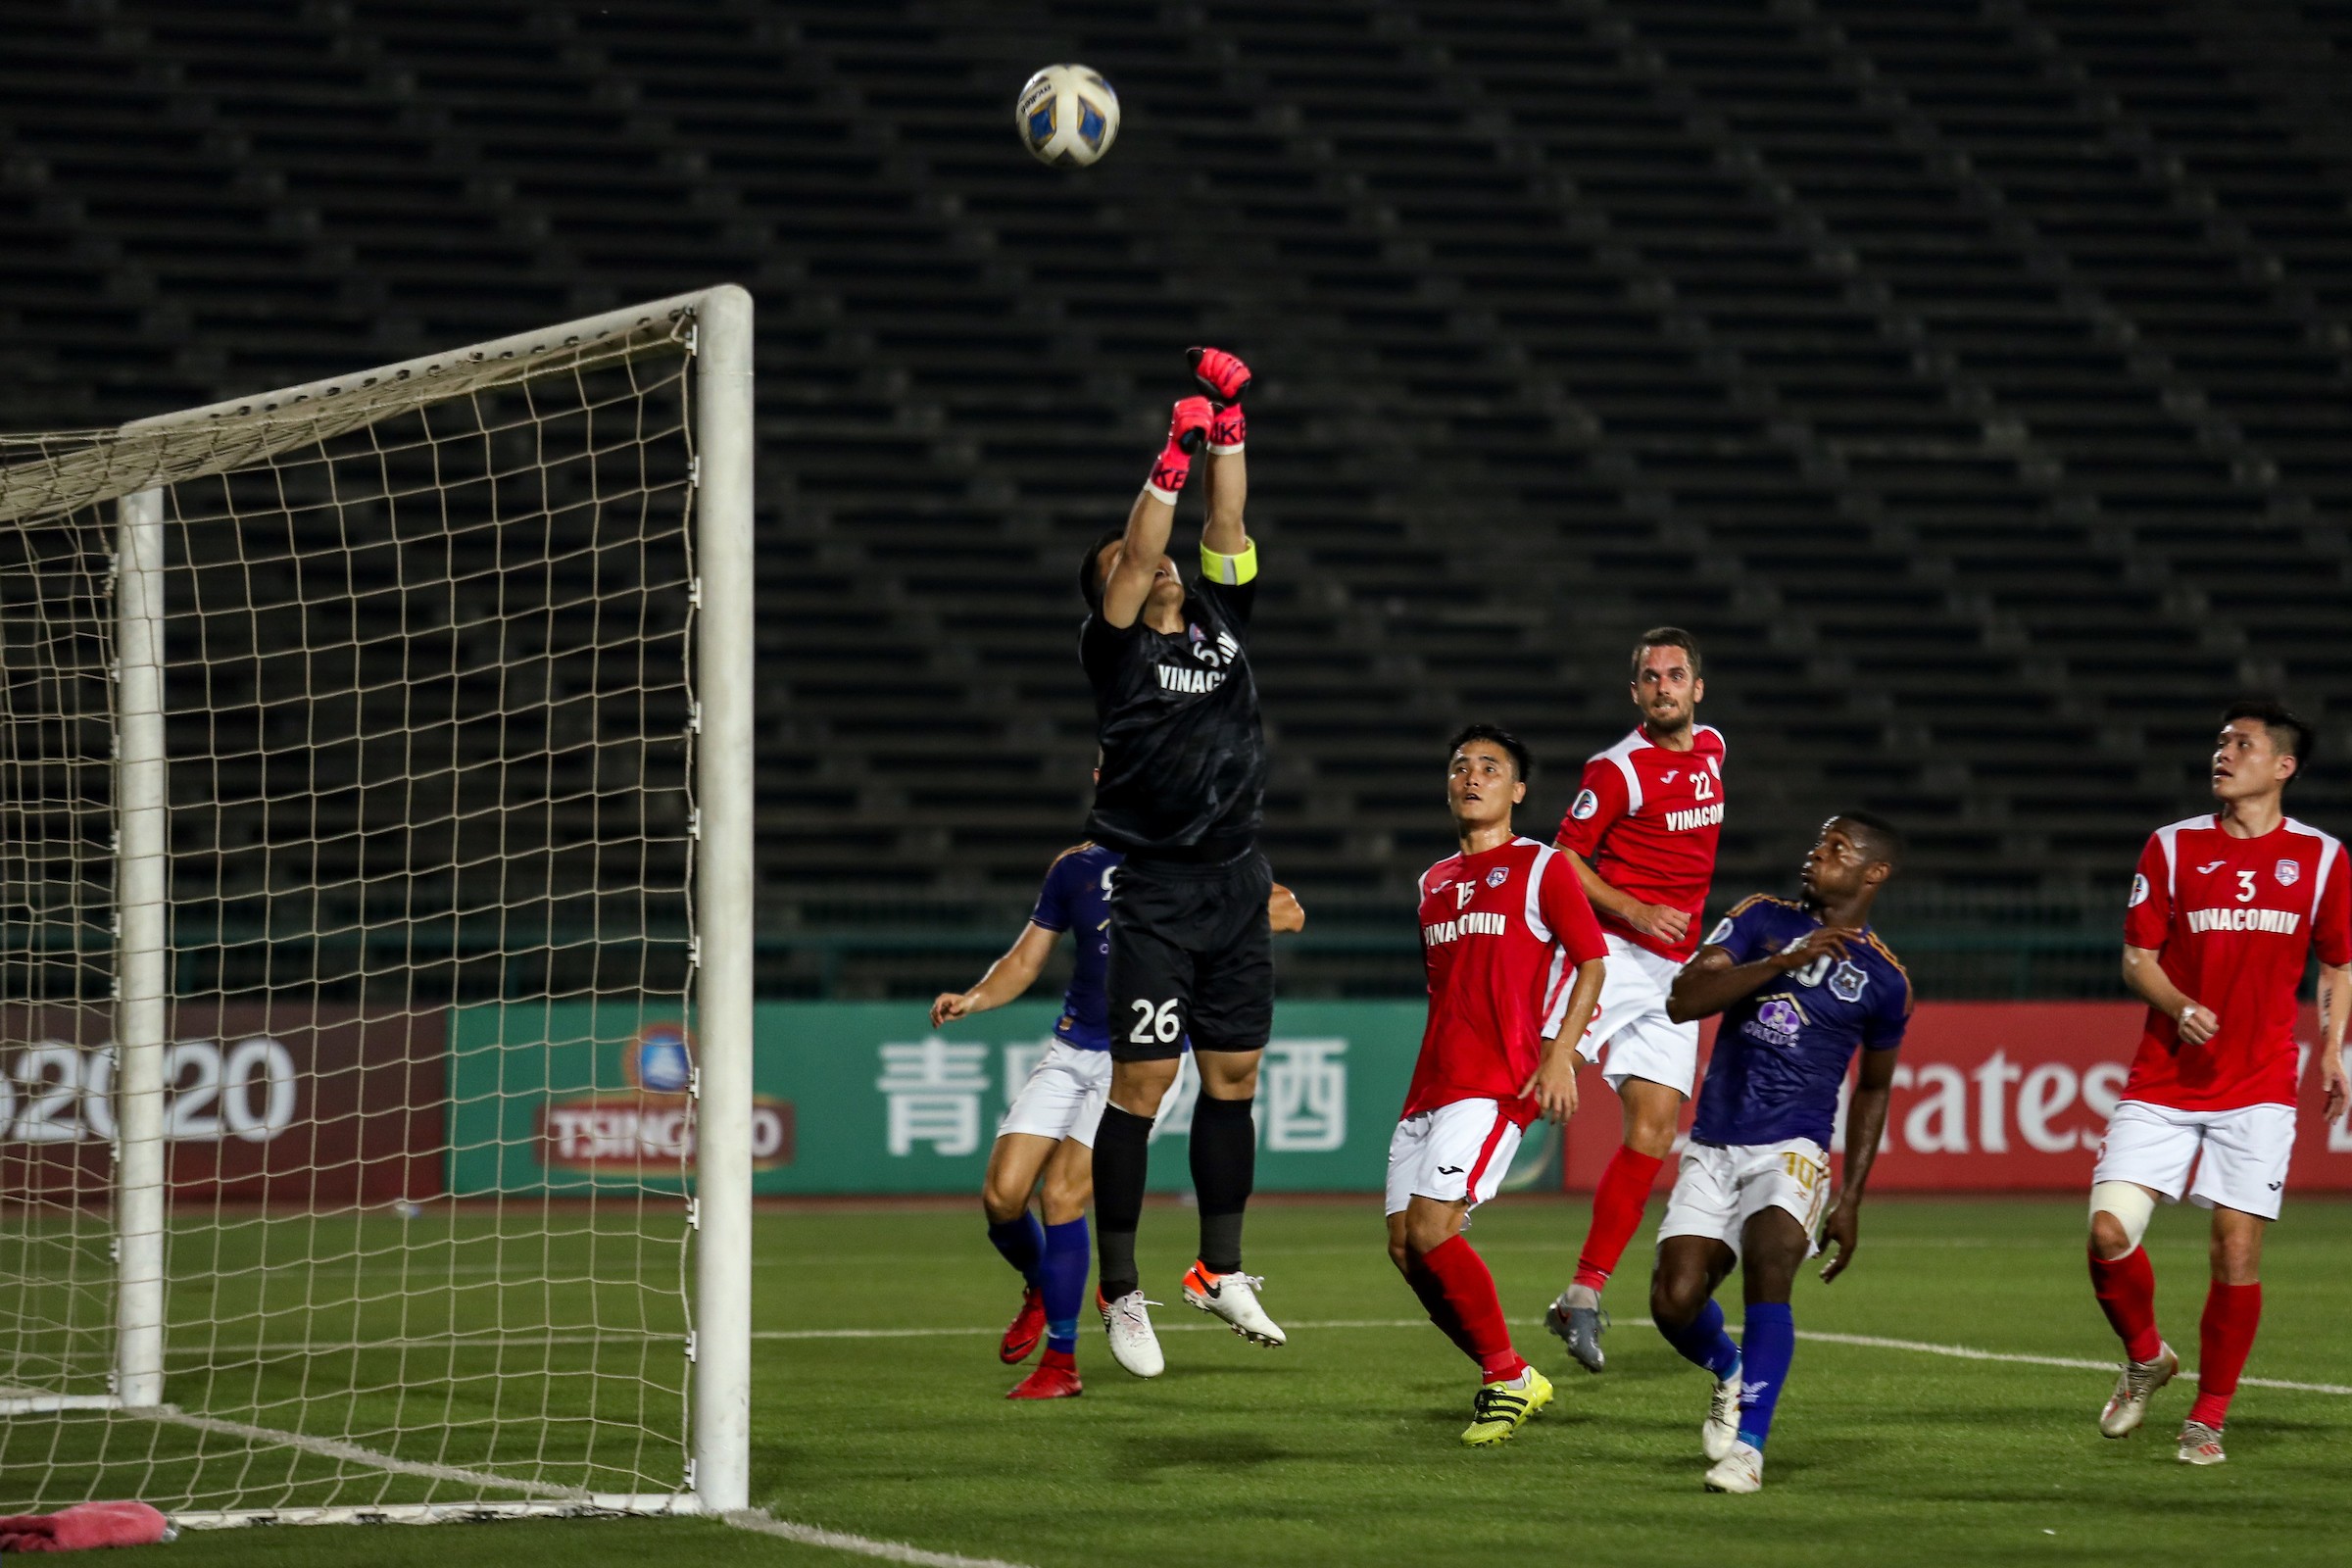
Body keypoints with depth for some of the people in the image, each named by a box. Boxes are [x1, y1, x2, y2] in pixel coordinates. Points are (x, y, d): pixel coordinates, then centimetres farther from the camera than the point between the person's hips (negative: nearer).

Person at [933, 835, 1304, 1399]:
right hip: (1071, 1051, 4)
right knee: (1001, 1196, -7)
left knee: (1061, 1195, -16)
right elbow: (1024, 960, 13)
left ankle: (1061, 1363, -4)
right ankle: (1040, 1290, 27)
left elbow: (1288, 912, -1)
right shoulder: (1074, 867, 10)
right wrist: (972, 1000, -5)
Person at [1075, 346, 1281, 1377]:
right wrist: (1175, 454, -22)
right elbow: (1139, 556, -17)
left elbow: (1225, 526, 3)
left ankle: (1221, 1271, 21)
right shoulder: (1115, 644, -3)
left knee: (1233, 1076, 10)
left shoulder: (1219, 619, 11)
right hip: (1153, 893, -6)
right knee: (1141, 1082, -6)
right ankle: (1118, 1291, 0)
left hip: (1236, 884, 6)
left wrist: (1230, 423, -5)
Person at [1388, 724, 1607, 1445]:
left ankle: (1508, 1377, -5)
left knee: (1431, 1230, -19)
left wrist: (1560, 1054, -12)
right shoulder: (1434, 882, 21)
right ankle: (1507, 1382, 11)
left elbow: (1591, 960, -2)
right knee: (1404, 1247, -1)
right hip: (1430, 1085, 7)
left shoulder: (1542, 867, 2)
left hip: (1498, 1081, -7)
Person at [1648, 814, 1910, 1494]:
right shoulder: (1764, 920, 6)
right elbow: (1681, 1001, -7)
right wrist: (1781, 963, -19)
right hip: (1712, 1149, 2)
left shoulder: (1883, 981, 5)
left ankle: (1747, 1447, -27)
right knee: (1674, 1303, -8)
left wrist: (1851, 1201, 11)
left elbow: (1873, 1089, 17)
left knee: (1768, 1269, -30)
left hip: (1791, 1150, -2)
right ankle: (1731, 1373, 27)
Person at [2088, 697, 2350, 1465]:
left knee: (2237, 1252, -6)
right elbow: (2137, 958, 5)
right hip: (2163, 1081, 1)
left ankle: (2207, 1420, 9)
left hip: (2258, 1090, -1)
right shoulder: (2173, 847, 4)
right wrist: (2179, 1006, -16)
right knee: (2109, 1230, -13)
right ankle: (2145, 1358, 16)